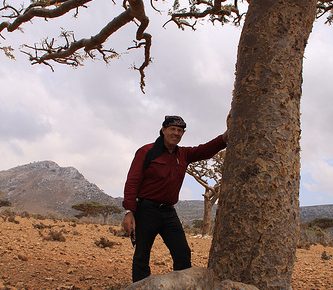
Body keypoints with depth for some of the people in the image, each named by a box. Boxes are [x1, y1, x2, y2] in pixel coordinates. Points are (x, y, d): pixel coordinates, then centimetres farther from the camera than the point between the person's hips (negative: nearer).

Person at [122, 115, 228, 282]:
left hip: (169, 212, 6)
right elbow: (132, 182, -11)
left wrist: (226, 137, -22)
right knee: (141, 257, 2)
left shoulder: (183, 154, 11)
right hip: (146, 210, -5)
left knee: (183, 254, 1)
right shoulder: (147, 152, -6)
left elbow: (205, 150, -3)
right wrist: (129, 212, -20)